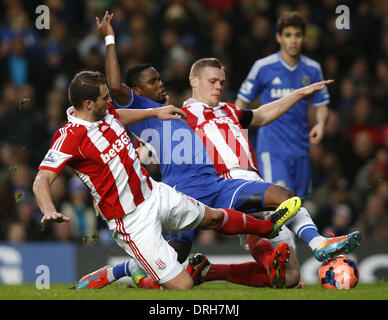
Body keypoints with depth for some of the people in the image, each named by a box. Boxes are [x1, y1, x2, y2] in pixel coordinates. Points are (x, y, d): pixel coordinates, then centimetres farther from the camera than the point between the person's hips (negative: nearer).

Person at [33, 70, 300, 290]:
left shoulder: (105, 111, -2)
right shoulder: (70, 137, -27)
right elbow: (41, 181, -34)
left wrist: (155, 112, 28)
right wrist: (49, 211, -52)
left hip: (154, 193, 9)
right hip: (133, 221, -9)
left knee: (214, 217, 32)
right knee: (183, 285, -16)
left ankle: (268, 227, 58)